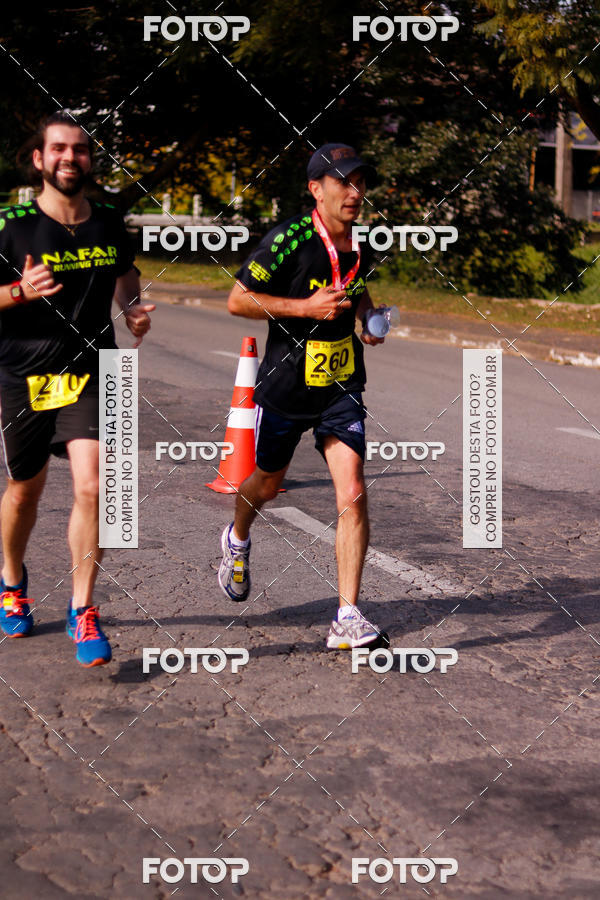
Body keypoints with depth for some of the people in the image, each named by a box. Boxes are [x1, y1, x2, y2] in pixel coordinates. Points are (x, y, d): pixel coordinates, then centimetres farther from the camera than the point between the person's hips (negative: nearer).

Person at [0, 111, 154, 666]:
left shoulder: (109, 223, 2)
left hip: (90, 373, 1)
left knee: (91, 486, -15)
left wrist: (133, 307, 2)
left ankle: (82, 611, -1)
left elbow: (126, 273, 22)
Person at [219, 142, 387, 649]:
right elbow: (238, 300, -14)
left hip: (341, 387, 3)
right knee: (269, 482, 18)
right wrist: (306, 307, -22)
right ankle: (238, 539, 55)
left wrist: (368, 319, 4)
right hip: (286, 385, -3)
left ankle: (347, 620, -9)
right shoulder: (289, 240, -16)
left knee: (353, 493, -13)